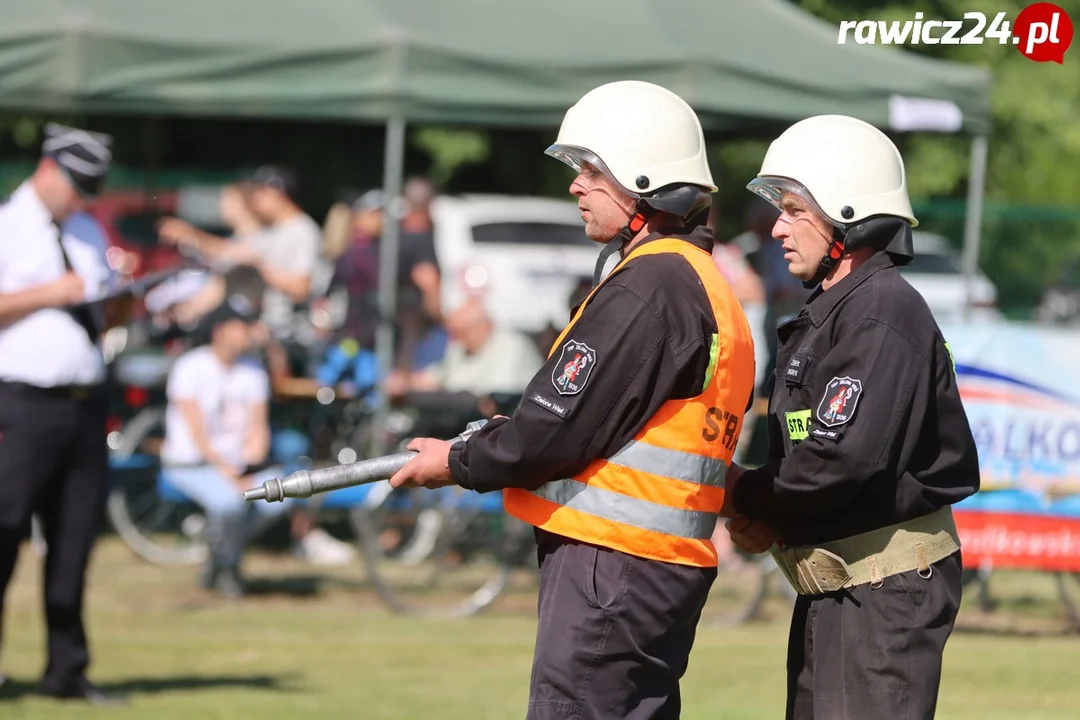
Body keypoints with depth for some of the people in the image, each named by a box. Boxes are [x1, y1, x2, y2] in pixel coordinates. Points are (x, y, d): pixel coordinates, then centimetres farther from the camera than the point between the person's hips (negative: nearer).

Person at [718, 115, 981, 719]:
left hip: (888, 585, -10)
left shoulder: (884, 313, -16)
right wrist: (771, 517, -1)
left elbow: (843, 459, -25)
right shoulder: (829, 310, 17)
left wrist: (747, 495, -11)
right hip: (833, 580, 11)